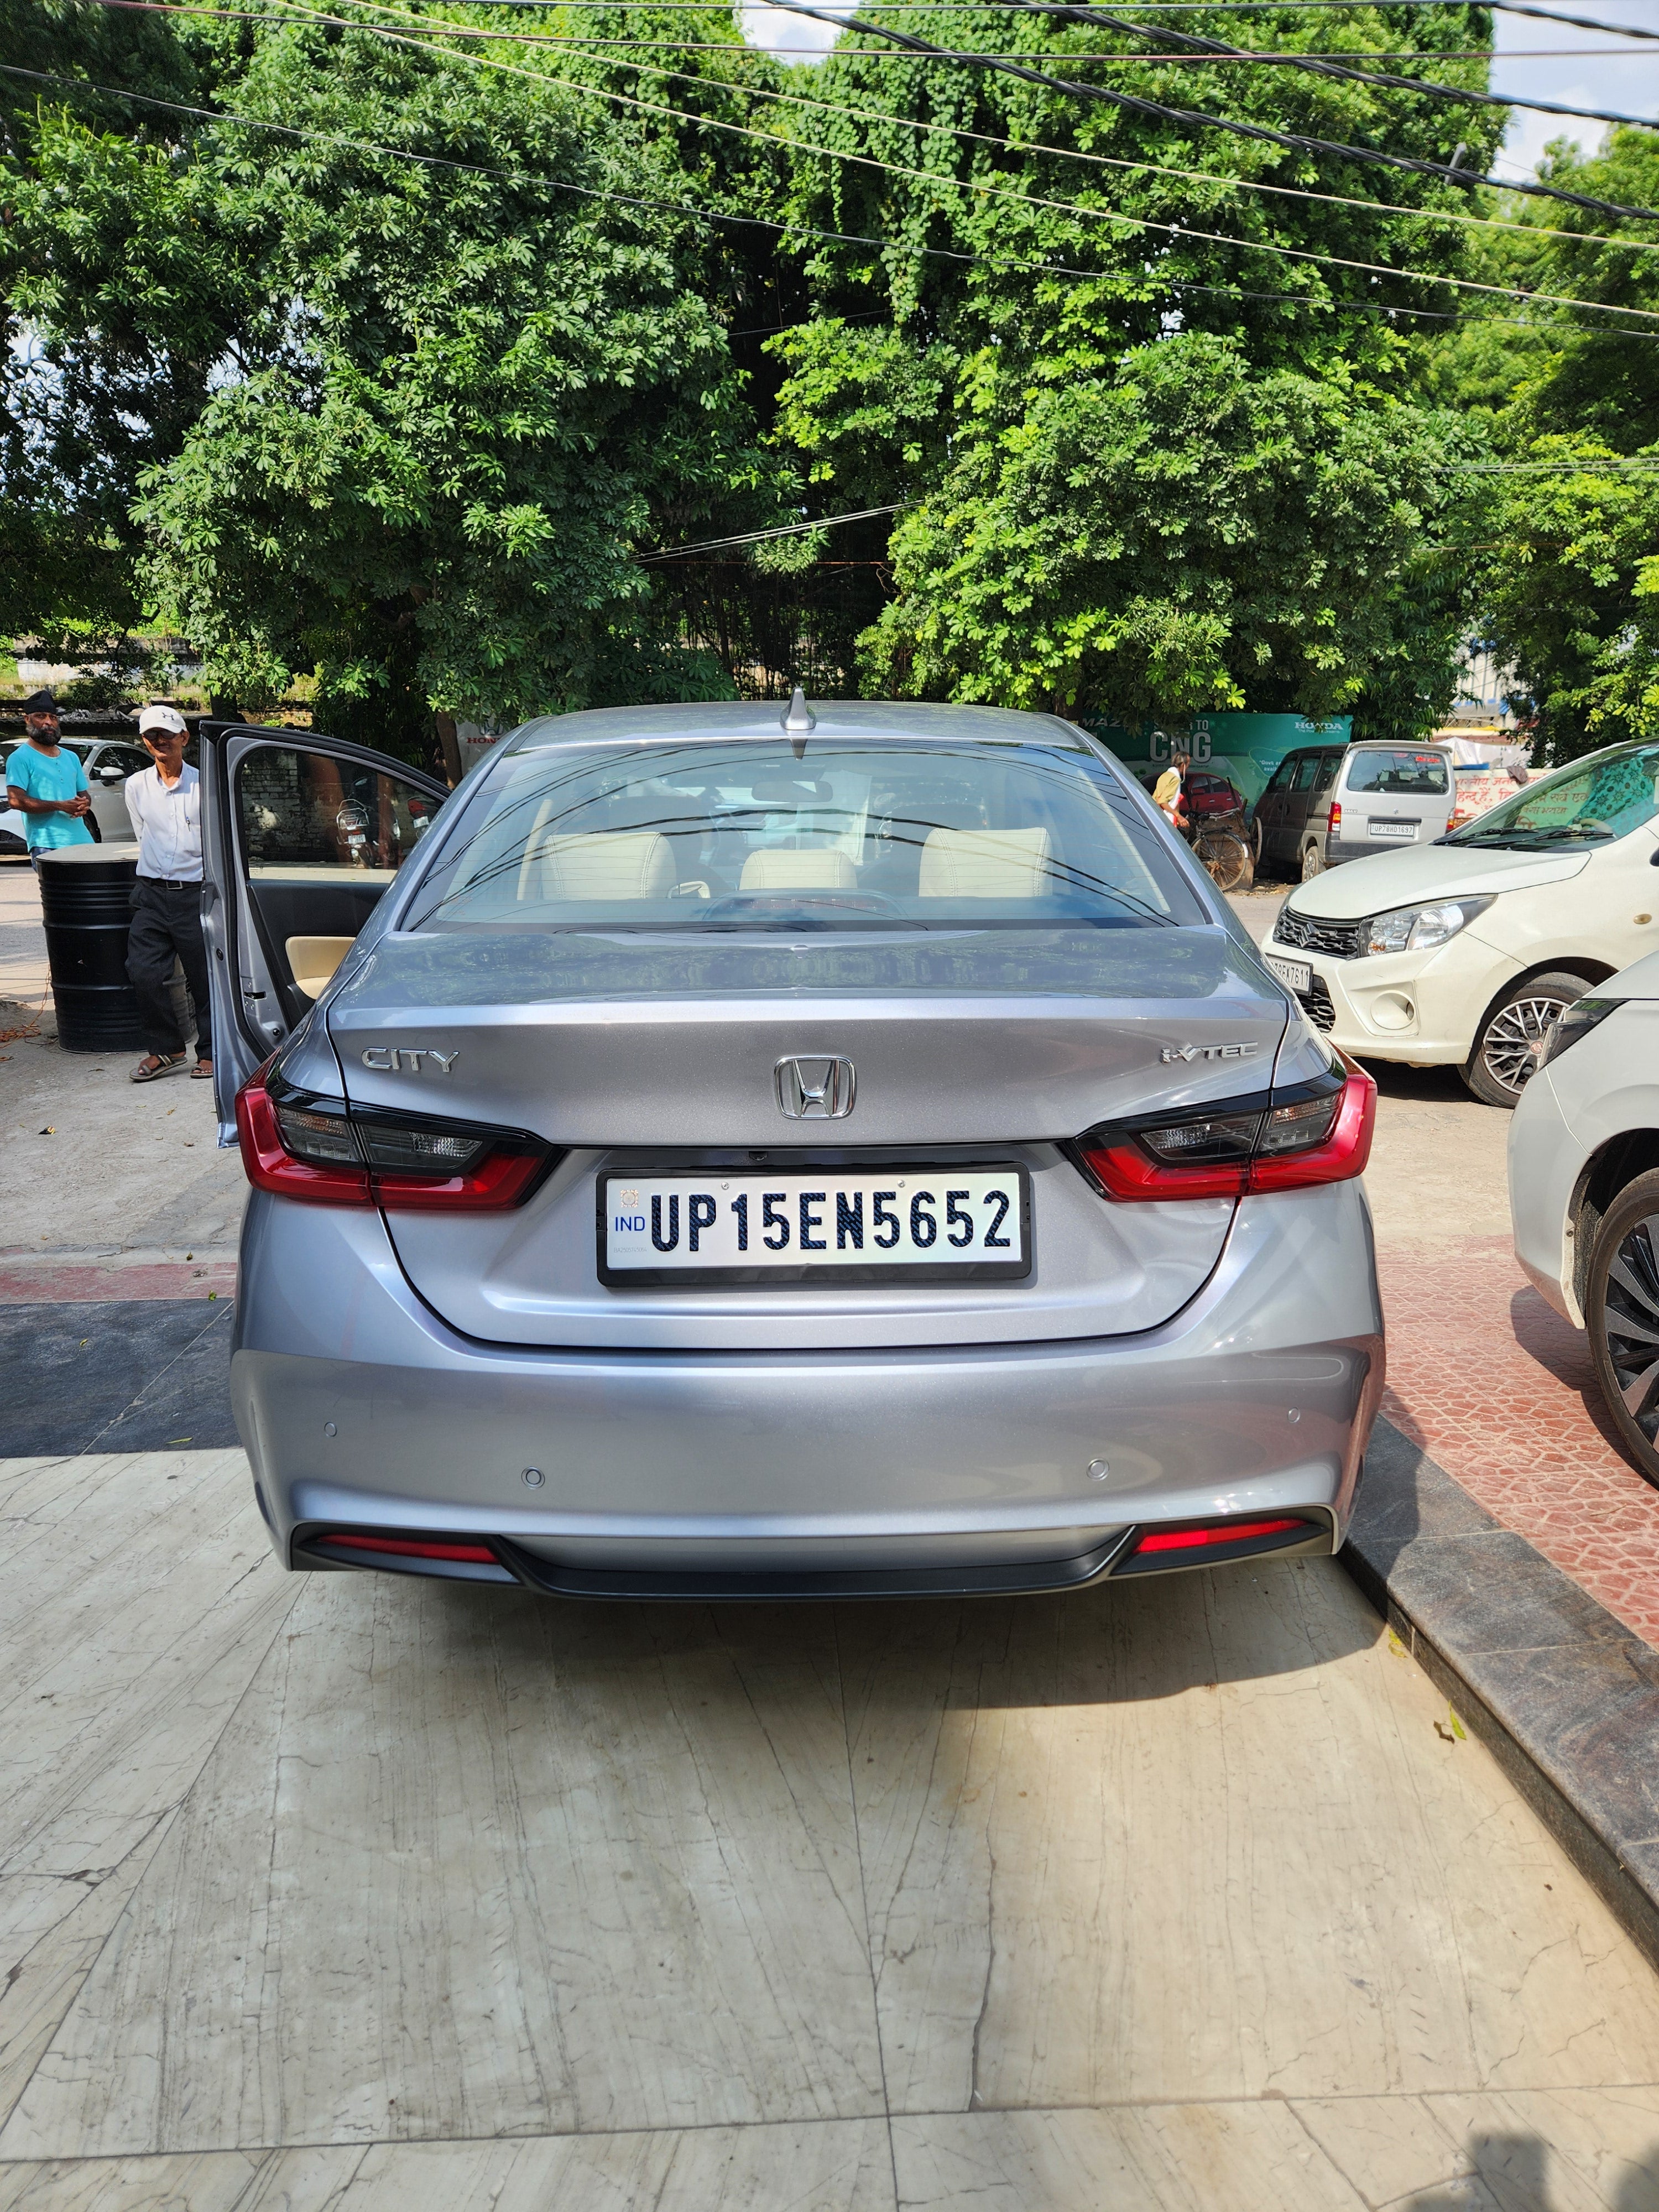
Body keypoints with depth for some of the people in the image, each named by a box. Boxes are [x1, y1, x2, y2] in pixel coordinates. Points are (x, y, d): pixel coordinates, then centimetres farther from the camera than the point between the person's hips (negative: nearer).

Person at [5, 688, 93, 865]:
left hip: (82, 842, 6)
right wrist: (60, 806, -17)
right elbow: (15, 800, -10)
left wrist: (84, 804, 0)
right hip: (47, 846, -6)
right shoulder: (21, 758, 1)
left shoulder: (71, 757, 21)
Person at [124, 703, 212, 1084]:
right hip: (151, 894, 4)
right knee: (144, 973, -3)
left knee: (204, 978, 3)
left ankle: (210, 1051, 17)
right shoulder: (136, 786, 8)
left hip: (196, 893, -3)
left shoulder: (203, 784, -3)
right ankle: (167, 1049, 12)